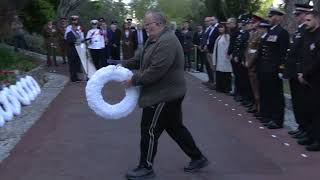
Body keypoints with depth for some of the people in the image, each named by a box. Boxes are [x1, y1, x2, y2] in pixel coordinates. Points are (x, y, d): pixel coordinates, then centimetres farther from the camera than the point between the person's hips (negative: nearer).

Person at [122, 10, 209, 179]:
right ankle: (197, 158, 29)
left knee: (149, 130, 2)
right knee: (175, 128, 18)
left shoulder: (167, 42, -24)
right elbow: (142, 58, 21)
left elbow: (155, 71, -29)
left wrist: (134, 80, -18)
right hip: (167, 93, 10)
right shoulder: (156, 39, 10)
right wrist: (124, 64, 10)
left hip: (163, 95, -10)